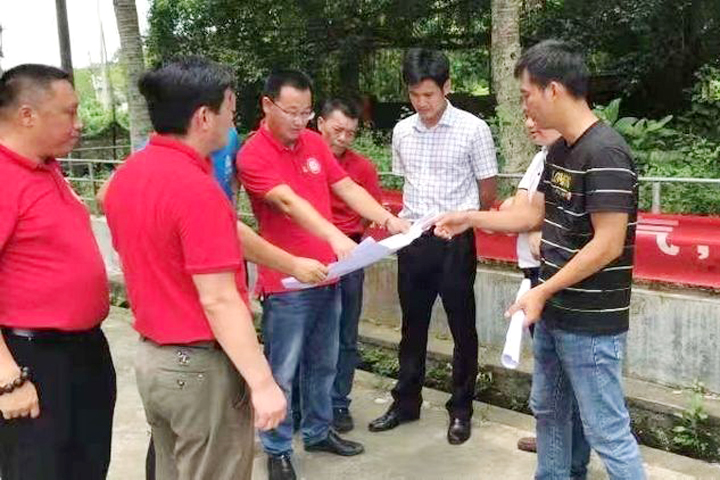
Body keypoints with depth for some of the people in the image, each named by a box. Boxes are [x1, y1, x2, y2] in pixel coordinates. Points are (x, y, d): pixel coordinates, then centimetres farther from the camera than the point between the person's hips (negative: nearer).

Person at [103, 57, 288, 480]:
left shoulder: (127, 175, 4)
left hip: (152, 357, 9)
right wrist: (263, 382, -19)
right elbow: (219, 301, -24)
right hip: (201, 365, -9)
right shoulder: (197, 189, -24)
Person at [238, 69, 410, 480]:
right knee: (282, 371, 5)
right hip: (286, 281, -7)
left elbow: (347, 188, 5)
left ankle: (319, 432, 37)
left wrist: (388, 219, -10)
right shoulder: (253, 155, -15)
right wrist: (334, 236, -43)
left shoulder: (314, 143, 7)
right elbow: (289, 201, -29)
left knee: (324, 362, 19)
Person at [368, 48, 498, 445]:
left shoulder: (472, 129, -8)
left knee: (462, 328, 7)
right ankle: (406, 402, 29)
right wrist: (405, 220, 9)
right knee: (413, 326, 15)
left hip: (455, 241, -4)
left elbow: (487, 191, -1)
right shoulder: (401, 131, 6)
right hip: (412, 240, 4)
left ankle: (461, 409, 21)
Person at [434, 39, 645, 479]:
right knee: (548, 411, 22)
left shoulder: (605, 153, -21)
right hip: (555, 314, 9)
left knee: (607, 432, 1)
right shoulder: (559, 150, 8)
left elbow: (608, 245, -23)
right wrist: (471, 219, 12)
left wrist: (542, 292, -19)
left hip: (591, 323, -9)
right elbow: (534, 215, 16)